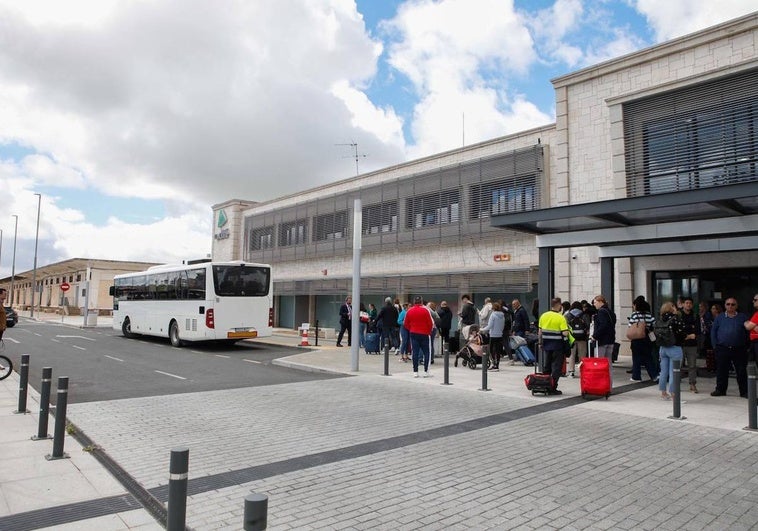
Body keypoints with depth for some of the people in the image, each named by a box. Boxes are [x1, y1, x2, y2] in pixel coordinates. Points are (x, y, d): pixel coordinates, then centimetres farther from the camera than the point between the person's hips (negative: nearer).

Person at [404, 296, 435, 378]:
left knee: (415, 353, 5)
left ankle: (415, 372, 6)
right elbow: (430, 323, -8)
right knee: (426, 353, 6)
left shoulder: (409, 311, 2)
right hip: (424, 334, -3)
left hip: (413, 334, 3)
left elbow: (405, 324, 6)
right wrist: (429, 332, 7)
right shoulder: (425, 310, -8)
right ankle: (426, 372, 4)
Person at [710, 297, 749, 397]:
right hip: (722, 349, 1)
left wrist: (746, 345, -3)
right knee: (721, 371, 7)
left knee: (741, 371, 4)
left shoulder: (743, 317, 5)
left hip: (739, 350, -1)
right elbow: (713, 331, 8)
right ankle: (720, 389, 17)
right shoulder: (720, 317, 7)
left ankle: (744, 392, 13)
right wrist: (715, 345, 0)